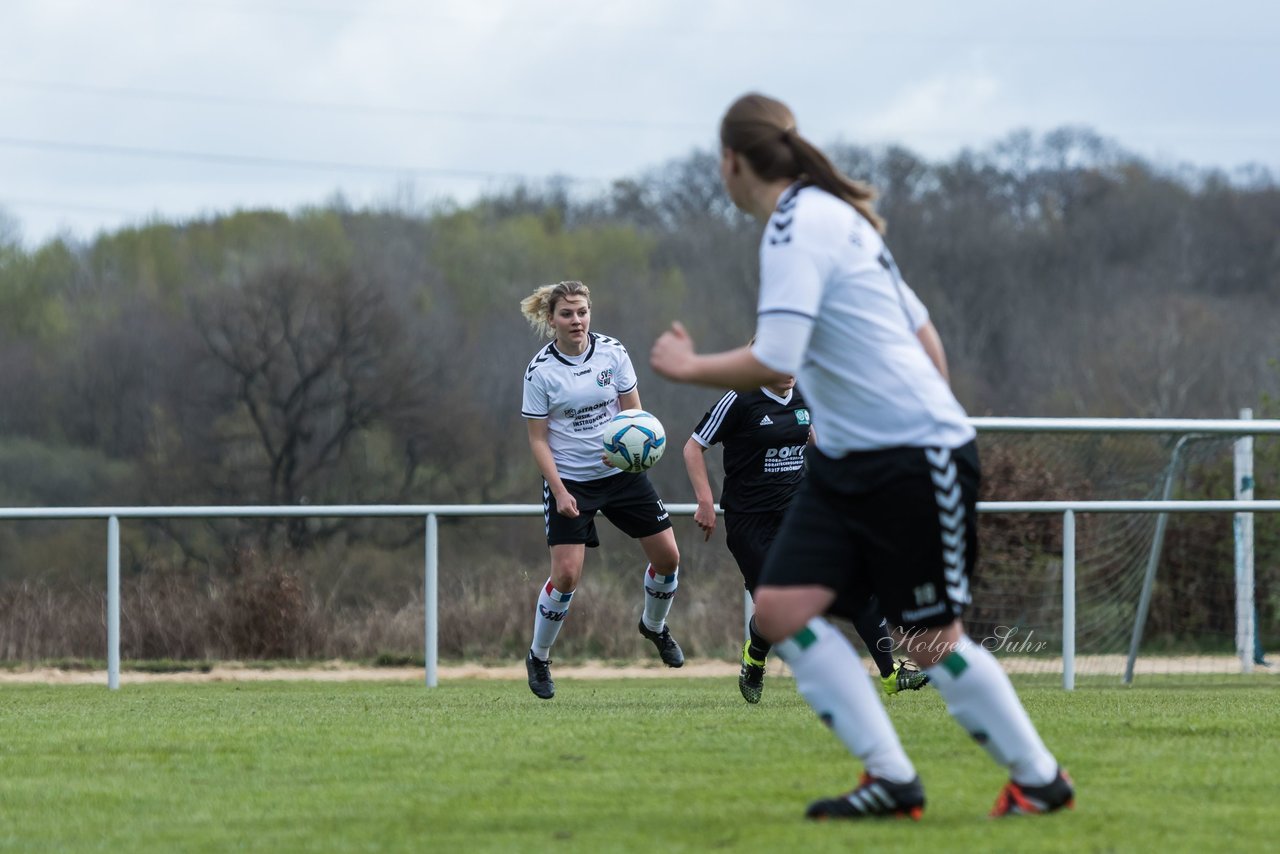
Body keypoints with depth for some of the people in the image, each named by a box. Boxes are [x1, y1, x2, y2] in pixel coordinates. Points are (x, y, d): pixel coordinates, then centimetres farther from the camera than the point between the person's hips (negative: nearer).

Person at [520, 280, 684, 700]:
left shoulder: (612, 351, -4)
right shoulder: (540, 371, -11)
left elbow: (633, 411, 2)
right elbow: (538, 439, -7)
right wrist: (559, 492, -16)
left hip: (621, 472, 4)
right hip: (571, 480, -4)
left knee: (667, 555, 4)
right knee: (566, 574, -13)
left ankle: (654, 626, 34)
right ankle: (538, 658, 7)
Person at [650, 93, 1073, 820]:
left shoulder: (798, 227, -16)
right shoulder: (835, 217, 14)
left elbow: (774, 363, -25)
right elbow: (924, 335, 20)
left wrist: (688, 368, -10)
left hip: (918, 457, -9)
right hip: (847, 460, 9)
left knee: (932, 639, -1)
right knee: (783, 607, -2)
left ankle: (1041, 779, 15)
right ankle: (892, 778, -2)